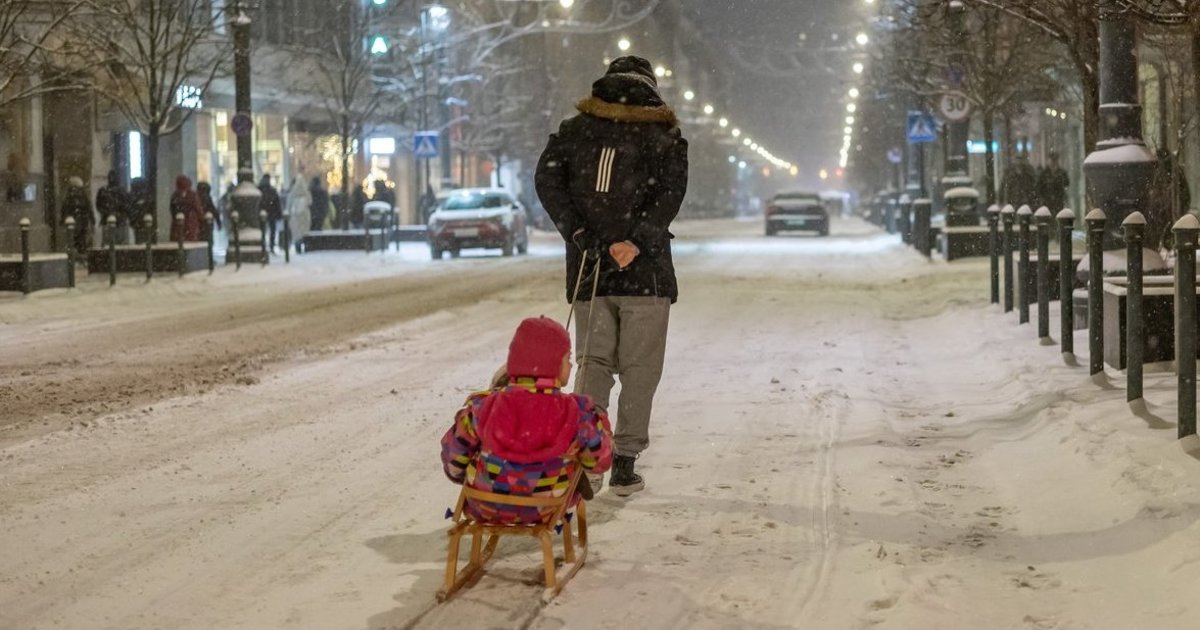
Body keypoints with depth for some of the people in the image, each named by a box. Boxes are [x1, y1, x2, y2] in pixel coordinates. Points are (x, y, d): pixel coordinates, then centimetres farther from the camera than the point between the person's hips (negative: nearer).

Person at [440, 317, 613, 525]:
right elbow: (599, 461, -4)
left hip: (486, 508, 1)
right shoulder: (578, 414, -21)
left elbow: (454, 459, -4)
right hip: (545, 511, -1)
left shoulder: (483, 407, -18)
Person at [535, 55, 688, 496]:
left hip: (588, 267, 3)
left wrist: (578, 235, -5)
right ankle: (624, 464, 3)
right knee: (639, 368, 5)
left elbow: (547, 178, -3)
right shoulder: (663, 137, 2)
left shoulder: (575, 130, 9)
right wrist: (637, 241, -19)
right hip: (645, 272, -2)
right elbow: (670, 192, -13)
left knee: (593, 361, 11)